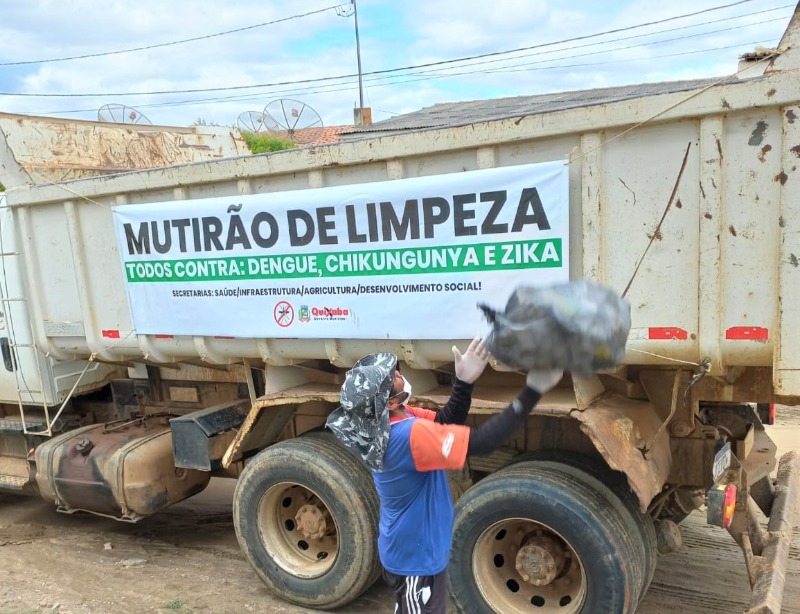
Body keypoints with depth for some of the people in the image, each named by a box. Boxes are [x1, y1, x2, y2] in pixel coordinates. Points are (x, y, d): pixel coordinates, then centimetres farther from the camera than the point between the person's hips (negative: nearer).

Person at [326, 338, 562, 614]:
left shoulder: (388, 422, -7)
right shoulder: (408, 434, -35)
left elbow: (447, 421, 0)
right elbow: (481, 441, -37)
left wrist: (464, 381, -17)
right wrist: (532, 391, -37)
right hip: (417, 557, -8)